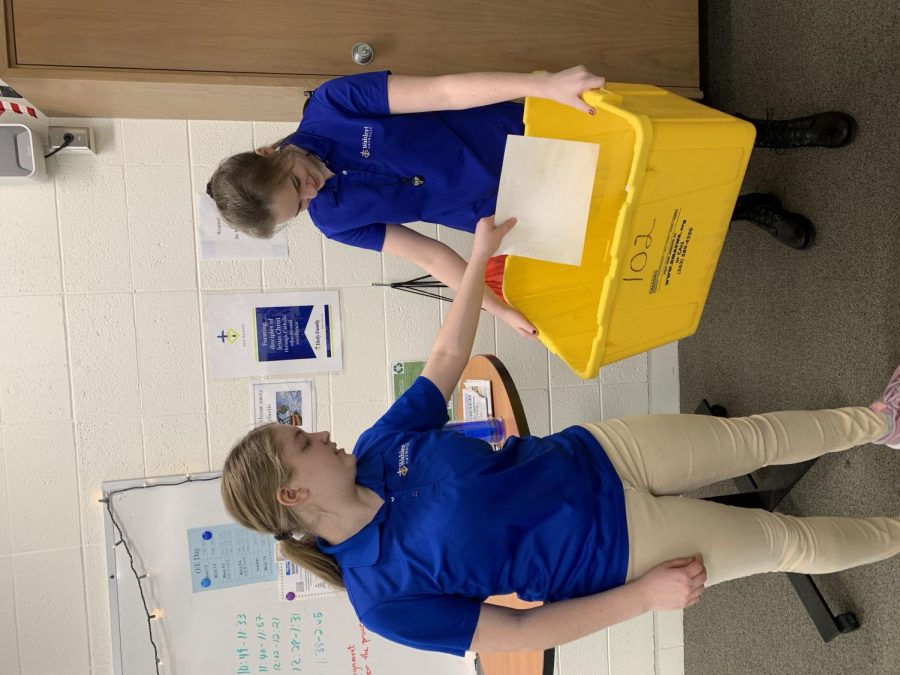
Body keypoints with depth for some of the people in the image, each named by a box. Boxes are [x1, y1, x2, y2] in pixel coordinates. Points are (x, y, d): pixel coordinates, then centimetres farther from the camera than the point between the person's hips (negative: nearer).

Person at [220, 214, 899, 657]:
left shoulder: (377, 450, -7)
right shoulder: (381, 599, -22)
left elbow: (447, 359, 1)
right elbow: (521, 632, -18)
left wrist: (482, 255, 0)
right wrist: (645, 594, -17)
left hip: (595, 456, 4)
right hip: (614, 553, -4)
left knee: (756, 436, 12)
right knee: (789, 543, 7)